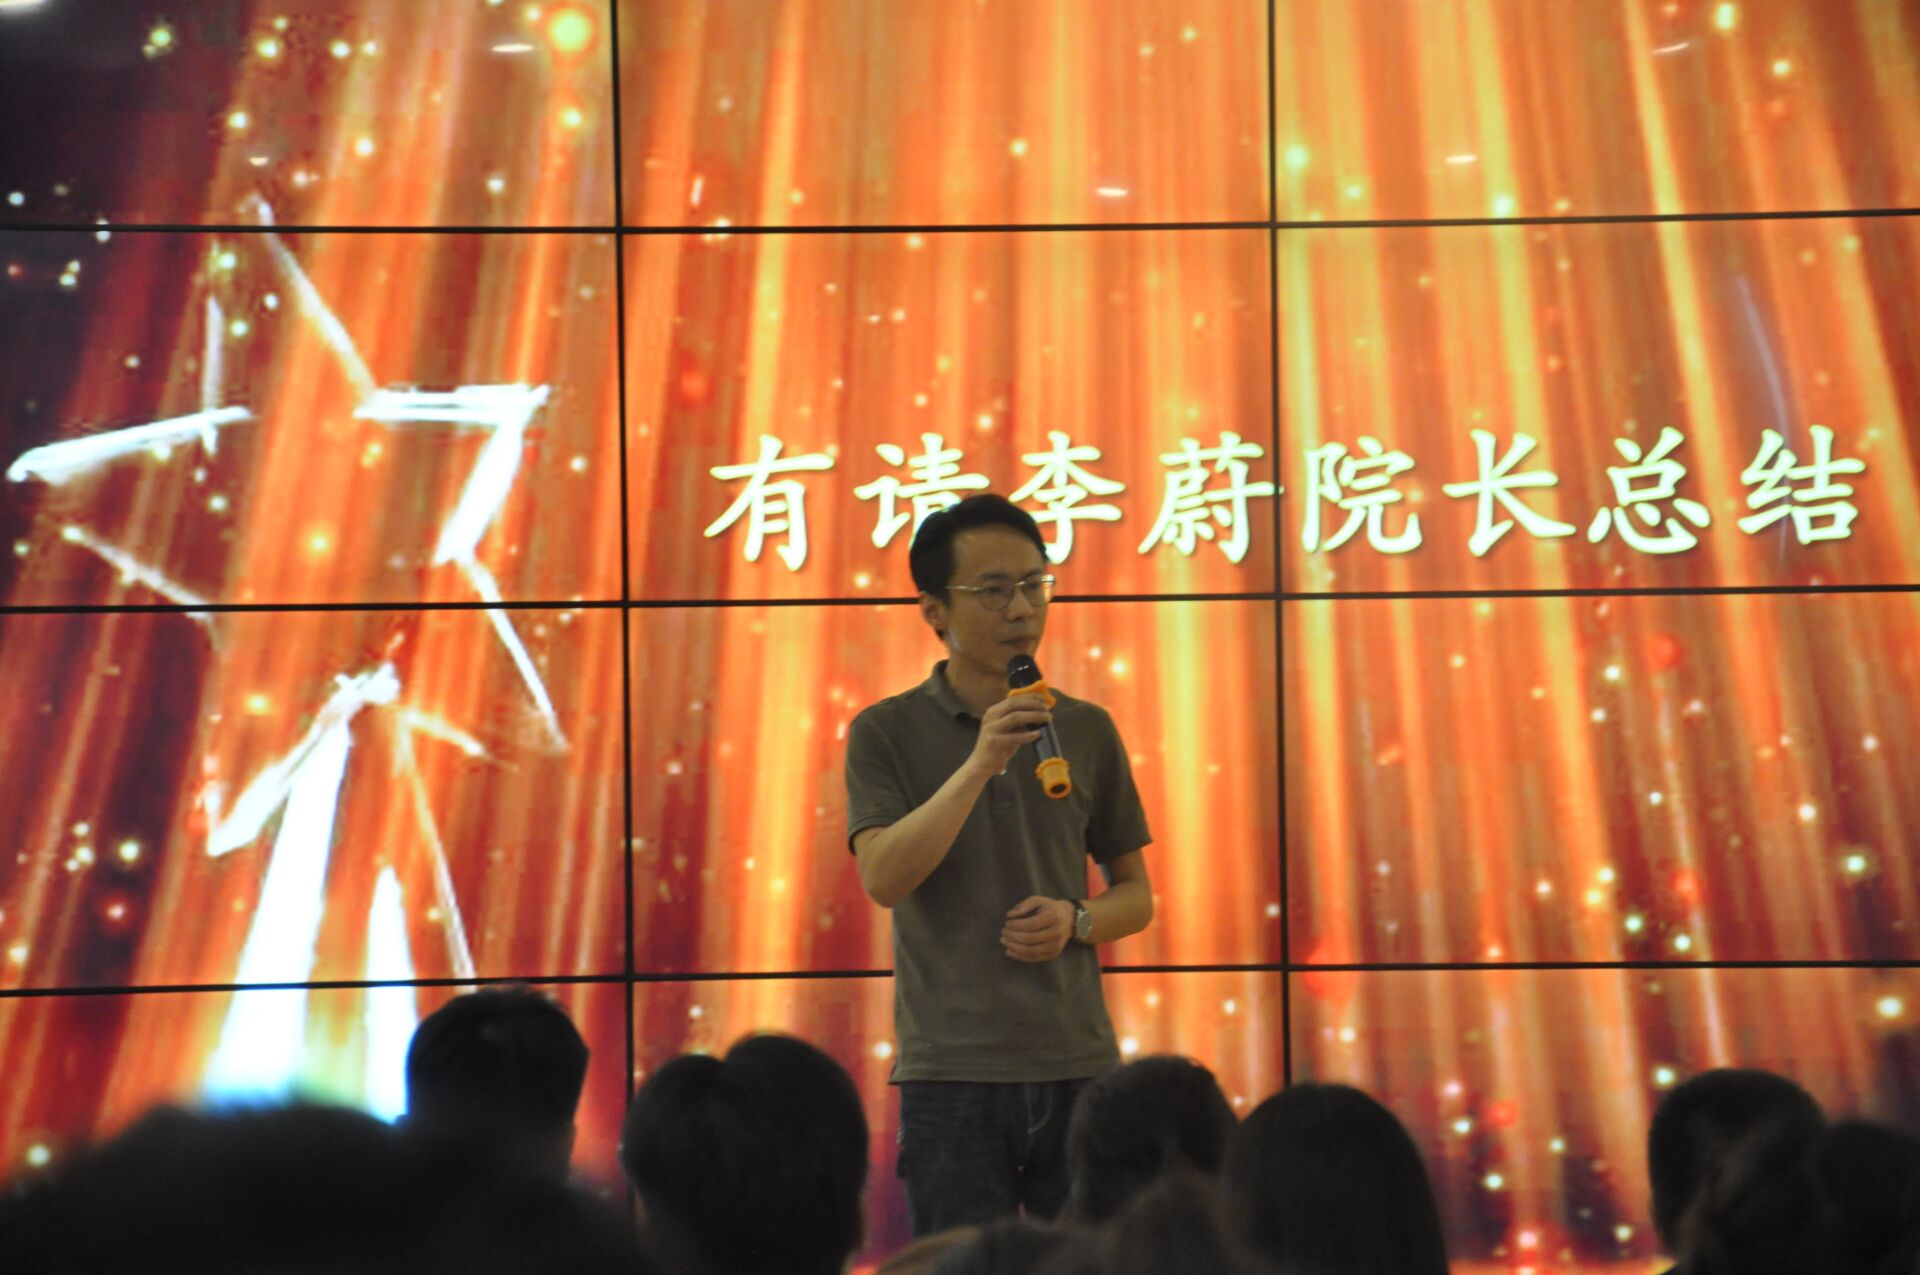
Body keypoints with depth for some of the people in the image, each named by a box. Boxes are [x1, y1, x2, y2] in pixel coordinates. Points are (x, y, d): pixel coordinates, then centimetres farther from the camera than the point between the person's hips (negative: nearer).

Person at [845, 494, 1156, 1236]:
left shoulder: (1086, 731, 9)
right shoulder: (887, 732, 1)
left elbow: (1136, 894, 15)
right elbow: (883, 877, -13)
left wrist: (1077, 920, -7)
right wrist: (979, 764, -21)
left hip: (1078, 1063, 3)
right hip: (950, 1069, -2)